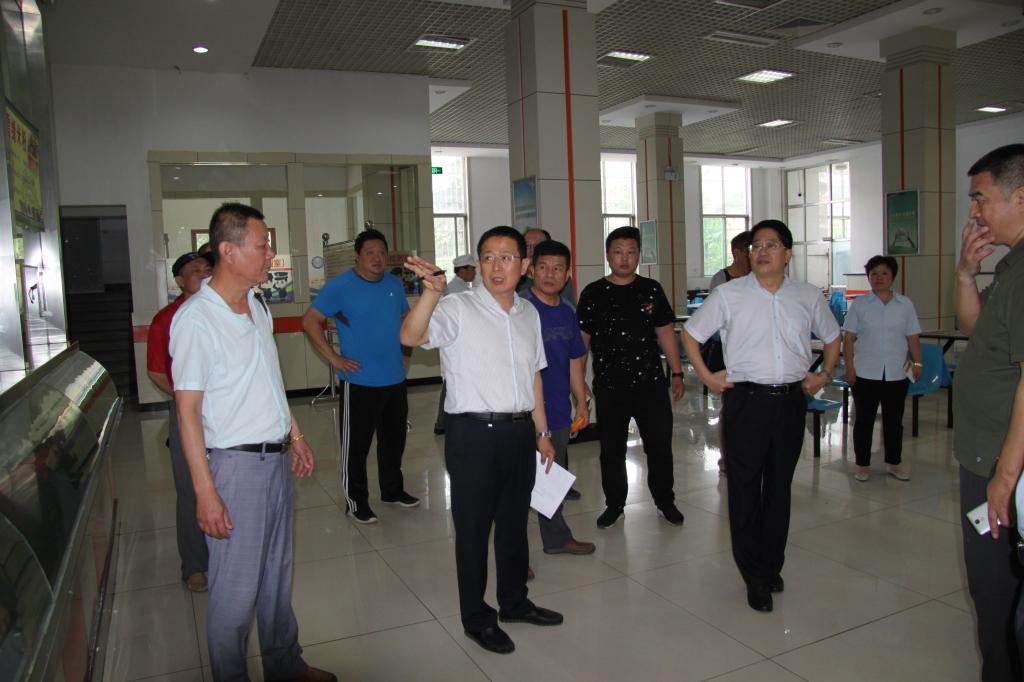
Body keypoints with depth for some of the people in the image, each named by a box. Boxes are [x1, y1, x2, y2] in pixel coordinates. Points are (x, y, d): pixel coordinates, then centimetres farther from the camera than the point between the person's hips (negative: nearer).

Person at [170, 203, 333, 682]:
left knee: (278, 573, 18)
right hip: (236, 463, -7)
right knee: (236, 587, 4)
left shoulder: (257, 307, 9)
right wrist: (205, 491, -18)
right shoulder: (195, 318, -15)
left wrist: (295, 435, 20)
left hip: (277, 458, 8)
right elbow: (187, 409, -16)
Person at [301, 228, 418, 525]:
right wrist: (334, 357, -14)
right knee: (356, 444, 1)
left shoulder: (395, 284, 8)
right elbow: (310, 321, -9)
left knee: (394, 439, 17)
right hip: (359, 381, -6)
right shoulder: (340, 286, -9)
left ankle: (393, 490, 34)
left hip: (395, 379, 6)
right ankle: (356, 500, 15)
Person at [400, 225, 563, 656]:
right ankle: (476, 619, 25)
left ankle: (514, 602, 39)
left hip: (520, 431, 6)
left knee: (515, 521, 19)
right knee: (473, 527, 6)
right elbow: (410, 337, -28)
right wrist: (432, 292, -45)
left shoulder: (528, 314, 10)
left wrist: (542, 432, 18)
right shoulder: (458, 309, -10)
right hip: (474, 433, -6)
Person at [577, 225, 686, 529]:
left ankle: (665, 501, 29)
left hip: (651, 383, 1)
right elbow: (582, 339, 2)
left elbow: (665, 332, 10)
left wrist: (677, 373, 7)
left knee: (660, 445, 8)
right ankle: (614, 504, 27)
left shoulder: (652, 290, 5)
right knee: (611, 450, 10)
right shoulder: (593, 294, 0)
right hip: (609, 387, -1)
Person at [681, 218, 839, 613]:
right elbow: (690, 333, 6)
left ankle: (772, 567, 28)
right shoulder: (728, 295, -2)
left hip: (791, 400, 3)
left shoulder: (808, 297, 6)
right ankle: (755, 577, 12)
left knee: (779, 487, 12)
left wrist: (824, 374, 10)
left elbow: (832, 337, 22)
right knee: (745, 489, 0)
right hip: (746, 399, -2)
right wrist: (706, 376, 0)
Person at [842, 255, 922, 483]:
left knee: (894, 421, 11)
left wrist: (917, 363, -1)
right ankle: (863, 465, 15)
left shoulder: (906, 305, 7)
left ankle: (893, 463, 24)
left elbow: (913, 338, 8)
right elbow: (849, 338, -1)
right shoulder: (859, 305, 1)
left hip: (896, 374, 2)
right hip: (865, 374, -2)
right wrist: (849, 367, -8)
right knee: (864, 420, 4)